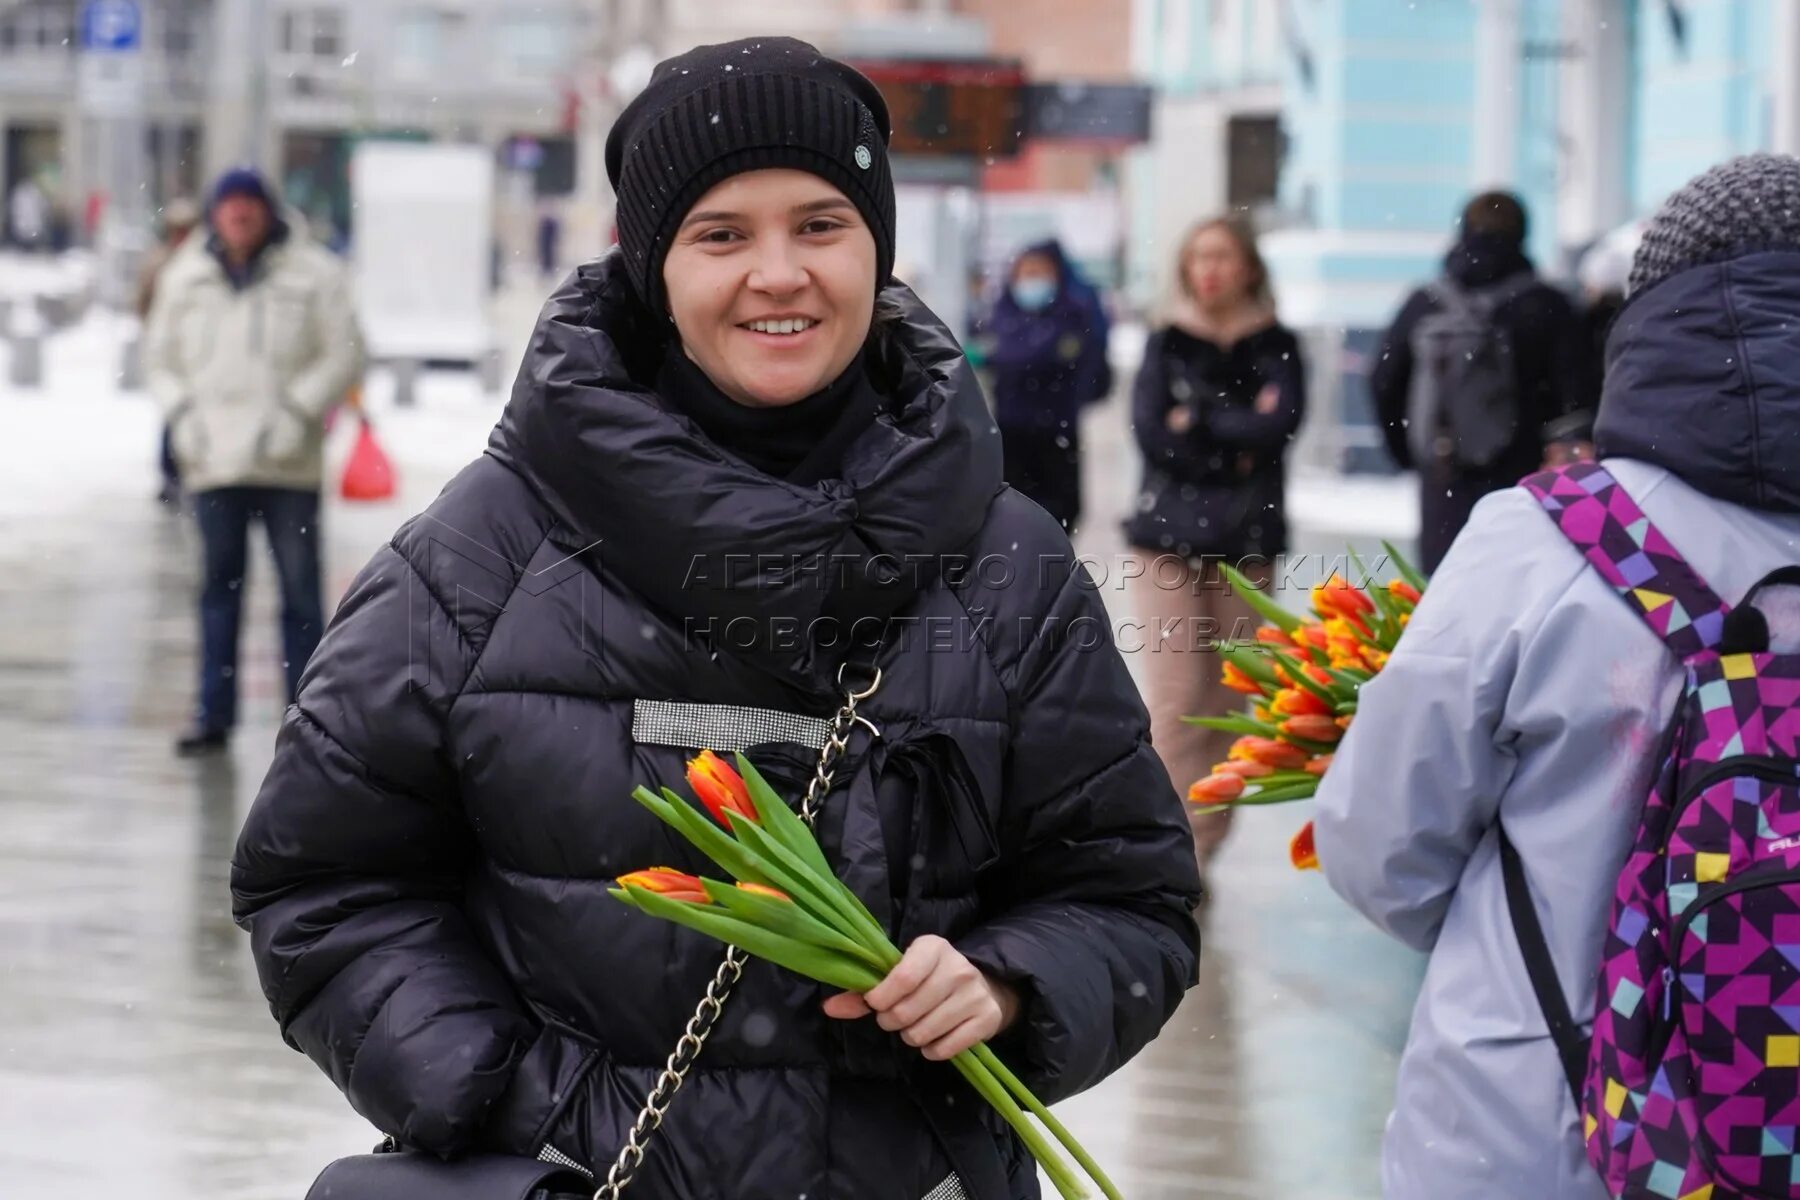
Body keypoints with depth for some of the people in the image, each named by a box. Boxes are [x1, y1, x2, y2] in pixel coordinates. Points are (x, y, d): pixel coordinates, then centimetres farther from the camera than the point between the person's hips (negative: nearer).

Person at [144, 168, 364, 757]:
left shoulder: (314, 274, -2)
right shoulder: (185, 277, 9)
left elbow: (343, 356, -3)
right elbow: (160, 356, 16)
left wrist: (297, 412, -12)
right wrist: (181, 413, 1)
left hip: (289, 464, -3)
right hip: (213, 461, 3)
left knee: (300, 591, 1)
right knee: (219, 588, 8)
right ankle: (214, 714, 13)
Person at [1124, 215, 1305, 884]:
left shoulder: (1276, 347, 9)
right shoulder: (1167, 345, 9)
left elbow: (1280, 423, -7)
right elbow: (1150, 431, -3)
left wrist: (1198, 420, -7)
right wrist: (1236, 446, -8)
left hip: (1247, 544, 1)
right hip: (1169, 537, -1)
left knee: (1229, 700, 0)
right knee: (1177, 695, -11)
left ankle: (1204, 845, 8)